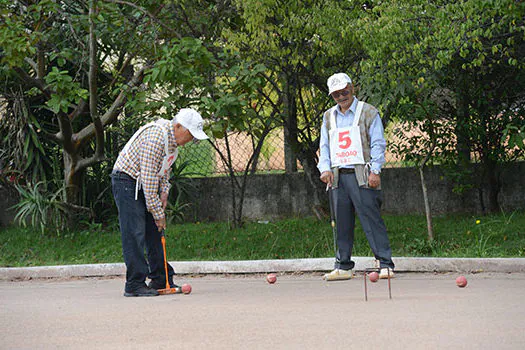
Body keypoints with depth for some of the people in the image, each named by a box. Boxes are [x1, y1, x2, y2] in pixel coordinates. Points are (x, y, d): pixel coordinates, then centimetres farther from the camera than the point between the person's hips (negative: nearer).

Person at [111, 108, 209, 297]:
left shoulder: (174, 138, 3)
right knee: (134, 233, -13)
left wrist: (164, 191, 4)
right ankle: (135, 284, -13)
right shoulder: (156, 137, -28)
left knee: (154, 232, 9)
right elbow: (148, 178, -27)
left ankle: (161, 280, 14)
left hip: (143, 184, 10)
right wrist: (158, 213, -22)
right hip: (127, 181, -10)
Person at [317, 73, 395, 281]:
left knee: (371, 219, -10)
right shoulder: (328, 117, 19)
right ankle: (343, 266, 10)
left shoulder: (369, 113, 4)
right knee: (342, 223, 4)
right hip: (337, 176, 5)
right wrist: (325, 168, 1)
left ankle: (385, 264, -11)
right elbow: (324, 146, 18)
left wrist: (375, 170, -11)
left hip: (361, 176, -5)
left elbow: (377, 144, -1)